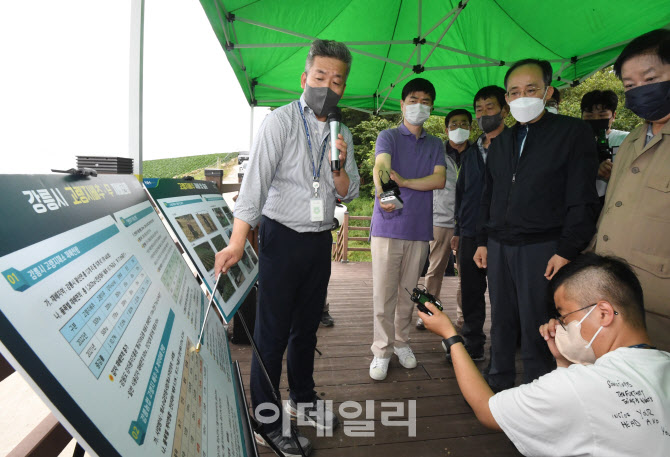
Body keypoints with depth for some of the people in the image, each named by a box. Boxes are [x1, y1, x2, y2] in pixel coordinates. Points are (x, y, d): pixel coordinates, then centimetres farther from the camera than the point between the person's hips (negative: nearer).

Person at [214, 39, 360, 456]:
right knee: (272, 332, 0)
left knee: (307, 325, 18)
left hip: (320, 239, 6)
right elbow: (256, 179, -19)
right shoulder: (282, 121, -9)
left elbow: (348, 194, 9)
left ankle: (303, 398, 38)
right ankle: (267, 422, 18)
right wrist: (238, 241, -29)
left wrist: (340, 167, -13)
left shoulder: (341, 133, 9)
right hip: (282, 237, -6)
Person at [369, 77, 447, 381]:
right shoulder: (388, 137, 4)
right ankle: (382, 350, 13)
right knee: (383, 293, -1)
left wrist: (404, 181, -15)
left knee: (409, 292, 12)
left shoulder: (435, 145, 16)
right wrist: (384, 193, -39)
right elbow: (380, 167, -18)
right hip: (388, 226, -3)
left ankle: (402, 341, 29)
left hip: (420, 229, 3)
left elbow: (439, 180, -1)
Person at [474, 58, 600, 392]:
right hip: (499, 247, 5)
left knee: (535, 327, 1)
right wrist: (482, 241, 13)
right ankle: (498, 386, 27)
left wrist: (567, 251, -14)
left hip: (542, 248, -5)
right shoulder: (501, 142, 15)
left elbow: (582, 199, -8)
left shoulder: (573, 133, -1)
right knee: (501, 323, 13)